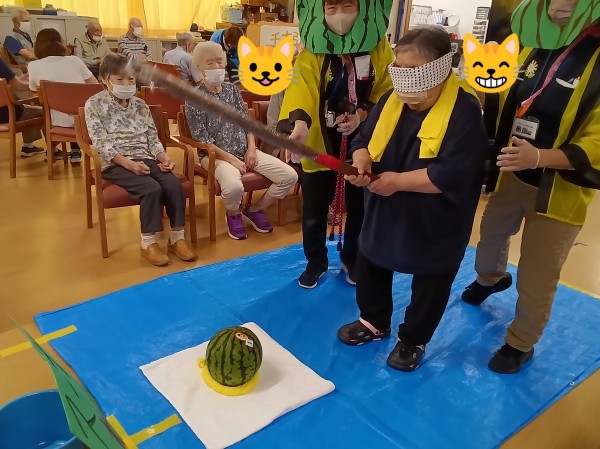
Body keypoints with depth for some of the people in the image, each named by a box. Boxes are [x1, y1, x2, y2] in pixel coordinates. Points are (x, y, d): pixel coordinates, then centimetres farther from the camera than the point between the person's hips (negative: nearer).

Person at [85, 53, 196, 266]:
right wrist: (128, 163, -22)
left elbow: (152, 138, 12)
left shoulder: (140, 104, 16)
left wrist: (164, 157, -9)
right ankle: (148, 242, -15)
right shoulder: (94, 104, 2)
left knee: (174, 184, -23)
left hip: (145, 159, 4)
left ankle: (177, 237, -10)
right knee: (151, 188, -30)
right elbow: (101, 144, -8)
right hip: (115, 163, -4)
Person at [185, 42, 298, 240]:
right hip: (215, 155, -5)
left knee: (290, 176, -10)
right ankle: (234, 214, -1)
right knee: (234, 187, -39)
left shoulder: (232, 89, 11)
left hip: (244, 150, 6)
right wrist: (231, 158, -17)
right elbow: (201, 139, -11)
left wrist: (251, 149, -5)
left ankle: (255, 209, 11)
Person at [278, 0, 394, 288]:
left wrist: (363, 114, -18)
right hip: (320, 144, -1)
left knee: (360, 208, 15)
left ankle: (352, 260, 39)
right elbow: (301, 88, -28)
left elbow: (389, 91, 0)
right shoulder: (311, 51, -10)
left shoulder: (379, 47, -3)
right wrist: (298, 121, -49)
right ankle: (316, 263, 32)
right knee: (314, 210, 7)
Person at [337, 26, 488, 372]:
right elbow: (365, 140, 5)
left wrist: (399, 180, -27)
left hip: (435, 226, -5)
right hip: (383, 215, 6)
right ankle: (374, 323, 46)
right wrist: (362, 161, -19)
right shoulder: (391, 101, -2)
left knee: (429, 287, 14)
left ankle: (413, 340, 38)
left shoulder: (464, 111, -22)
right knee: (370, 270, 21)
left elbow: (453, 175, -30)